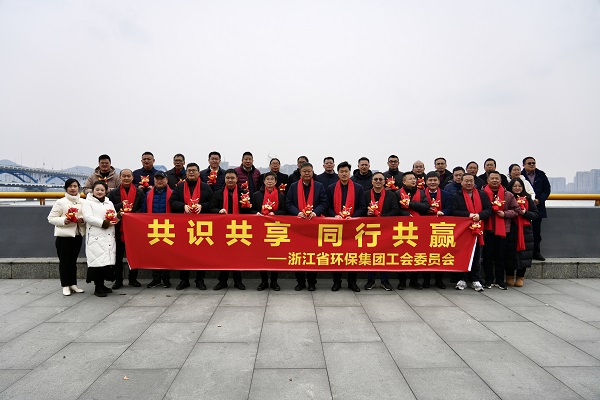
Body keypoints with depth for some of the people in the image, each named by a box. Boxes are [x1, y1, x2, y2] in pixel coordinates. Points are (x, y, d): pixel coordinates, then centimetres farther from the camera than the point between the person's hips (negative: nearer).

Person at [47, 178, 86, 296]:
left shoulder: (82, 202, 5)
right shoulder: (60, 202, -5)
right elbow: (51, 218, -4)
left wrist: (83, 221, -8)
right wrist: (63, 221, -20)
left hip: (78, 235, 4)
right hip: (64, 236, -3)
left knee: (73, 261, 13)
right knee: (64, 261, 3)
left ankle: (73, 284, 21)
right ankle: (65, 286, 12)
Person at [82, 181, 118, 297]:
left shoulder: (109, 203, 22)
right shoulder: (87, 203, 4)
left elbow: (116, 217, 17)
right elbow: (88, 217, -10)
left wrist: (113, 220, -6)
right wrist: (102, 223, -15)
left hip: (109, 237, 6)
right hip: (95, 237, -5)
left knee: (107, 261, 4)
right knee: (98, 260, -10)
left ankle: (102, 284, 16)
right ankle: (97, 287, -4)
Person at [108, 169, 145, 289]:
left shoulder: (139, 192, 7)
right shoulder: (113, 193, 8)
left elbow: (142, 209, 0)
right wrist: (121, 205, -16)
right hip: (119, 228, 0)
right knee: (118, 255, 6)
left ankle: (133, 279, 19)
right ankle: (118, 280, 16)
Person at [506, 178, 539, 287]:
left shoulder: (528, 198, 9)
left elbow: (535, 214, 8)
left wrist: (525, 213, -9)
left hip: (525, 230, 2)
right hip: (511, 230, -2)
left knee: (523, 254, 1)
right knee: (510, 253, 1)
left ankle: (520, 277, 14)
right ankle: (510, 276, 14)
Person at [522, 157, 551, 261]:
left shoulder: (541, 175, 8)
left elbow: (547, 189, 8)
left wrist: (539, 200, -7)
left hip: (538, 207, 4)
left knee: (537, 231, 9)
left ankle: (536, 252, 19)